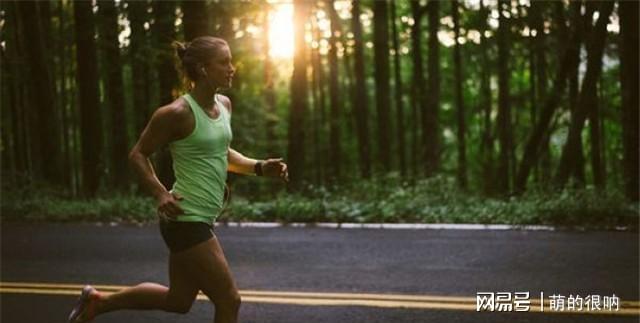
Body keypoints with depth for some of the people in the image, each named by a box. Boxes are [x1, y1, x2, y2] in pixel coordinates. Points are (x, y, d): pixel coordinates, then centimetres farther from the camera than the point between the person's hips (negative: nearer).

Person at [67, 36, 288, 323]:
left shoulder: (224, 105, 7)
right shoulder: (178, 113, -16)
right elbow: (138, 154, -7)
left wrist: (260, 167, 6)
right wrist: (160, 193, -21)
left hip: (200, 220, 9)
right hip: (186, 221, -9)